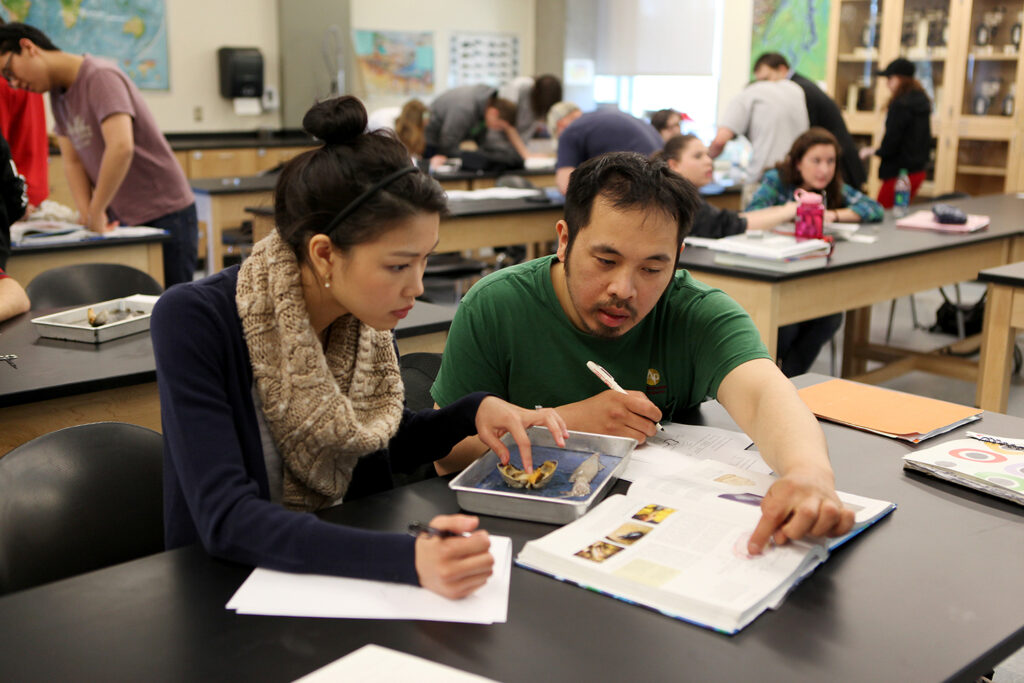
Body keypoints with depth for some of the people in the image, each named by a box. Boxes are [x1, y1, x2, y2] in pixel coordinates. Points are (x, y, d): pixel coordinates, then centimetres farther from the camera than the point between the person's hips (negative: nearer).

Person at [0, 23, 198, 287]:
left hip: (166, 217, -8)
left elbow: (121, 147, -32)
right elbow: (72, 160, 7)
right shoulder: (58, 93, 10)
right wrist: (87, 213, -10)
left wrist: (95, 214, -24)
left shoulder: (100, 77, -18)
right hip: (122, 220, 8)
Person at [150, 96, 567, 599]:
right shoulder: (193, 321, -21)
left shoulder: (367, 320, -4)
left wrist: (472, 411, -6)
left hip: (346, 572, 5)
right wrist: (406, 558, -41)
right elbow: (226, 519, -30)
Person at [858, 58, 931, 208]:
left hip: (899, 172, -10)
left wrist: (873, 151, 0)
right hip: (918, 170, 10)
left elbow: (891, 144, -17)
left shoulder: (900, 105, -17)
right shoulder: (922, 102, 11)